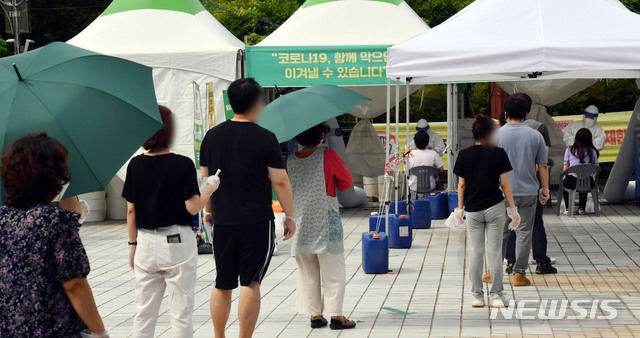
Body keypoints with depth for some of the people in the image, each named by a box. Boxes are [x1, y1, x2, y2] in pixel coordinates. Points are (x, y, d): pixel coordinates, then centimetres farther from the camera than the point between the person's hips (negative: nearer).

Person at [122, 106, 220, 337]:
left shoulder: (135, 165, 0)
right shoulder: (183, 165, -11)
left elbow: (131, 210, 3)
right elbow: (192, 207, -12)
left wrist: (133, 244, 13)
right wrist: (211, 186, 4)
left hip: (146, 244, 4)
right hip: (177, 242, -4)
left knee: (144, 312, 11)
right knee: (181, 313, 4)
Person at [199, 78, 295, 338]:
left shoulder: (212, 136, 4)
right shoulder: (265, 138, -9)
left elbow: (205, 178, 11)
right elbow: (280, 181, -8)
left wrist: (208, 210, 24)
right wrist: (290, 216, 1)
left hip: (222, 221, 4)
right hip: (257, 221, -4)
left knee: (222, 285, 14)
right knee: (251, 283, -1)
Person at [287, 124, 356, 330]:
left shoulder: (290, 161, 4)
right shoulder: (328, 156, -8)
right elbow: (346, 181, 3)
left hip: (300, 225, 4)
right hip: (326, 224, -4)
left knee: (307, 273, 10)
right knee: (333, 272, 2)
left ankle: (315, 315, 13)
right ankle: (336, 316, 1)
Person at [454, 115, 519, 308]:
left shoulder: (464, 155, -1)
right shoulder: (498, 154, -6)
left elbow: (461, 185, 2)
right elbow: (504, 184, -6)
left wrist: (460, 208, 12)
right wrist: (513, 208, 0)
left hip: (472, 210, 2)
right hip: (495, 208, -1)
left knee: (475, 252, 7)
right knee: (495, 251, 3)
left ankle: (477, 296, 9)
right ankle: (496, 295, 5)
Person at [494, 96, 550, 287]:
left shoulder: (497, 135, -4)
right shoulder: (535, 136, 0)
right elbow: (543, 166, 3)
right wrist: (545, 188, 12)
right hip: (529, 192, 1)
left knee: (501, 232, 10)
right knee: (524, 232, 5)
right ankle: (519, 273, 5)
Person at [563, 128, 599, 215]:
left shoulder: (569, 150, 5)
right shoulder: (593, 151, 8)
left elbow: (565, 169, 5)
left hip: (572, 181, -1)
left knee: (564, 182, 35)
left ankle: (568, 208, 30)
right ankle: (581, 208, 37)